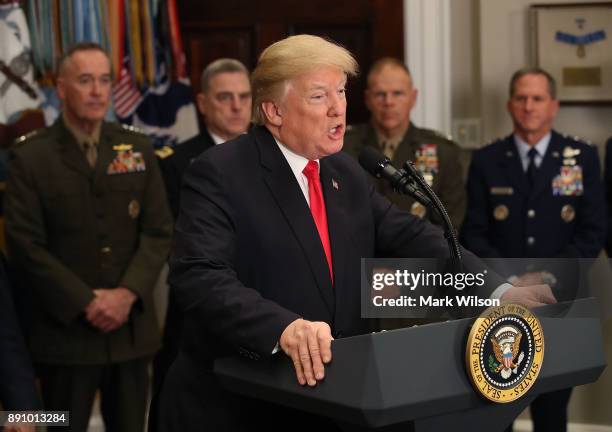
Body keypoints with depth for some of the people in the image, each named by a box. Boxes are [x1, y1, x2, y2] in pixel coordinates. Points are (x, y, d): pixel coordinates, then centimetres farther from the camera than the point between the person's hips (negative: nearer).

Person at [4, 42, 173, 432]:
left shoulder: (138, 149, 9)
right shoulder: (31, 157, -2)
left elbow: (159, 231, 4)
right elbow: (25, 244, -8)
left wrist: (128, 293, -10)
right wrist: (86, 303, -14)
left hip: (132, 328, 3)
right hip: (65, 330, -3)